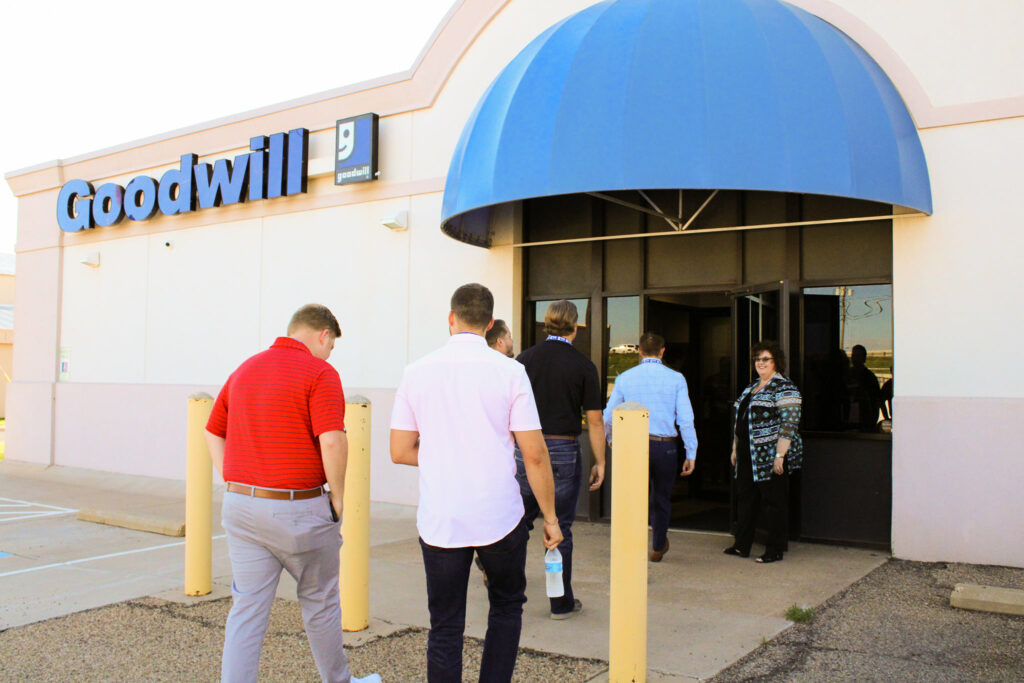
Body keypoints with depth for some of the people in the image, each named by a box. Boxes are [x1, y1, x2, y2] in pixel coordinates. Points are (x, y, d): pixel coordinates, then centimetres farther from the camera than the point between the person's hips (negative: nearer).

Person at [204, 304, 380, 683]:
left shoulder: (244, 369, 11)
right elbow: (332, 441, -23)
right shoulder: (319, 372, -11)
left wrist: (236, 488, 13)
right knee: (320, 602, 14)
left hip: (241, 506, 5)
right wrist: (337, 497, -9)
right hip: (298, 509, -5)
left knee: (246, 609, 9)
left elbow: (213, 432, 16)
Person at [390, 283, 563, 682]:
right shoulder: (509, 372, -6)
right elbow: (534, 455, -6)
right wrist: (550, 517, 5)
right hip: (499, 517, -1)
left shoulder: (417, 372, 0)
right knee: (506, 608, 21)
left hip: (439, 521, 1)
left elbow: (400, 451, 4)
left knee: (445, 626, 11)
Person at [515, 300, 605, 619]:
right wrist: (599, 463, 4)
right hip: (564, 452, -2)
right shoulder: (583, 366, -4)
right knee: (561, 529, 6)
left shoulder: (525, 359, 2)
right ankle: (562, 602, 15)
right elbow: (594, 420, -4)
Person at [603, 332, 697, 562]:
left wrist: (612, 440, 26)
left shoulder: (625, 378, 2)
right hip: (665, 446, 0)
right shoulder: (675, 379, -2)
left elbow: (608, 416, 7)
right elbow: (686, 419, -6)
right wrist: (691, 454, 0)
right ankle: (658, 547, 35)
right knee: (661, 499, 17)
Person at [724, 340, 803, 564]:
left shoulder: (784, 389, -9)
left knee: (774, 501, 0)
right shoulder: (751, 388, 17)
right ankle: (742, 545, 20)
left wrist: (780, 455, -21)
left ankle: (775, 550, 9)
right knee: (745, 498, 12)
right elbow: (739, 422, 22)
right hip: (747, 454, 9)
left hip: (771, 455, -8)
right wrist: (735, 449, 19)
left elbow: (789, 424, -16)